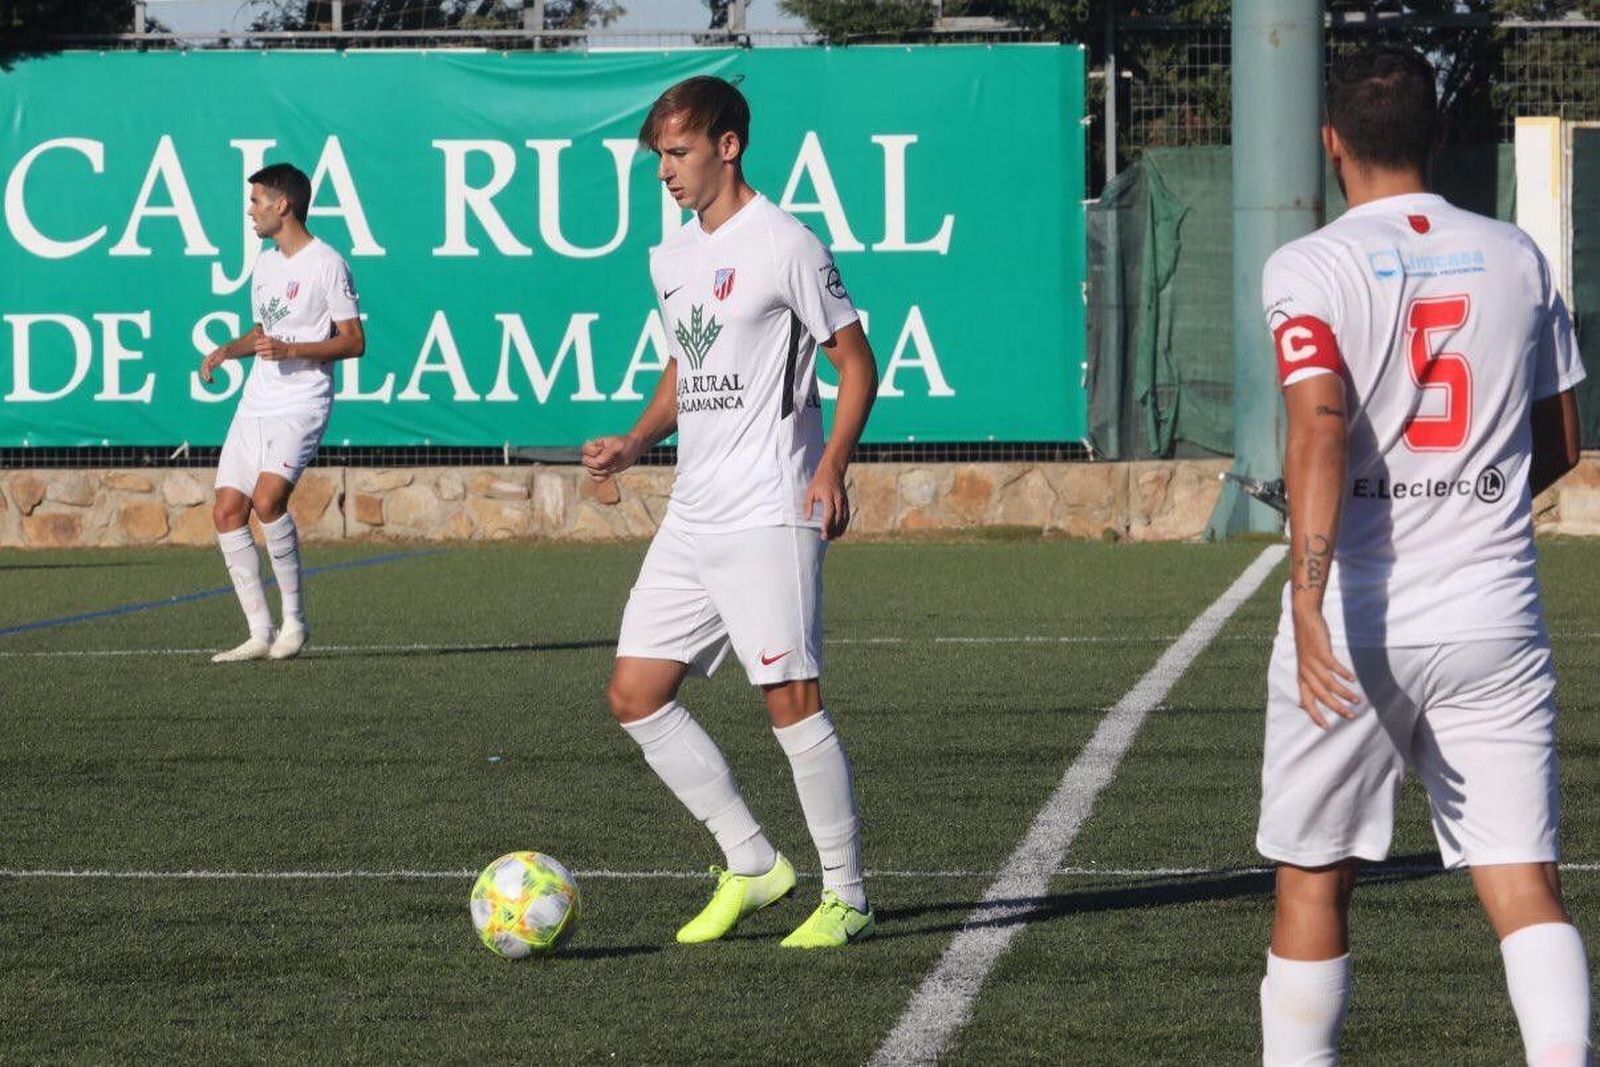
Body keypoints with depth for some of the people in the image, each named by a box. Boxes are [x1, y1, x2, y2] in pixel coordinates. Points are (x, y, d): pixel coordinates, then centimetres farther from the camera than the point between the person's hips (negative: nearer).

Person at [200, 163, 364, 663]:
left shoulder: (328, 265, -8)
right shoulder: (265, 264, 17)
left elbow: (354, 341, -10)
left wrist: (289, 350, -19)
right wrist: (228, 351, 11)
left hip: (302, 407, -8)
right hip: (255, 406, 8)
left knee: (268, 499, -25)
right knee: (227, 510, -3)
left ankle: (294, 621, -10)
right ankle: (261, 634, 1)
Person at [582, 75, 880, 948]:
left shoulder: (784, 246, -8)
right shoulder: (671, 260, 15)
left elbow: (856, 364, -6)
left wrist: (832, 466, -18)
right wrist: (636, 442, 11)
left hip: (769, 516, -9)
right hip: (692, 516, 9)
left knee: (792, 699, -10)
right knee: (636, 693, 4)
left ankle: (846, 896, 1)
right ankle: (751, 863, 13)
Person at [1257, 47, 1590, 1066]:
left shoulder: (1310, 267, -5)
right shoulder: (1517, 257, 7)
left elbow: (1321, 429, -20)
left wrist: (1309, 602, -27)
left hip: (1355, 628, -2)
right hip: (1494, 618, 2)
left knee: (1314, 879, 12)